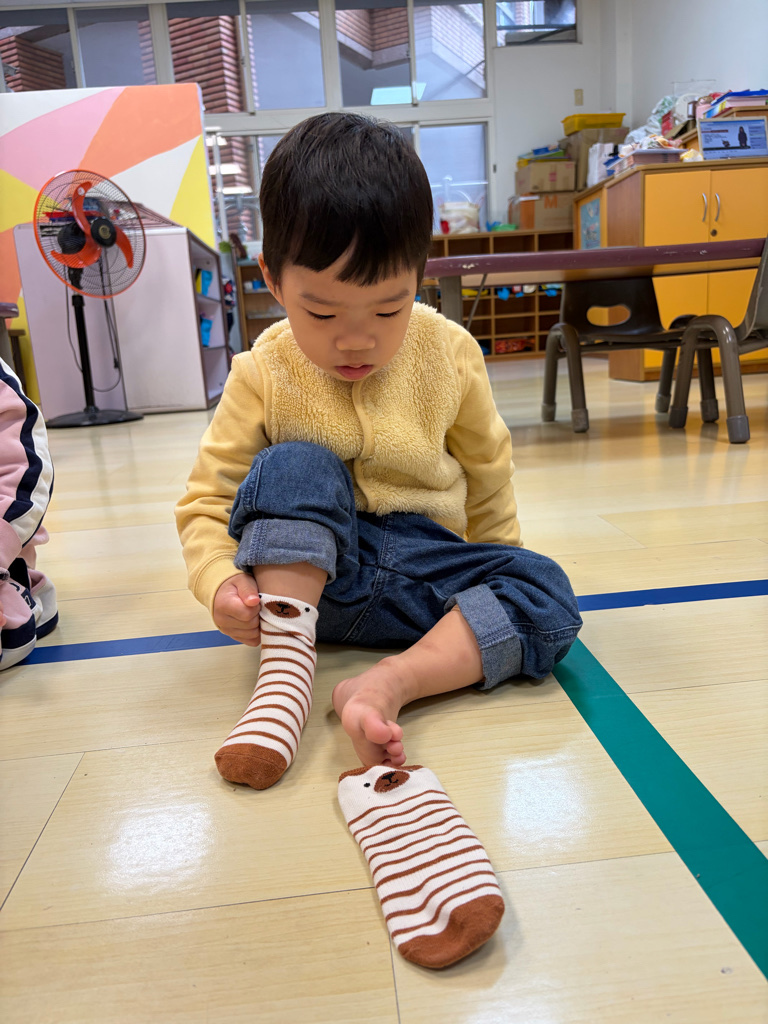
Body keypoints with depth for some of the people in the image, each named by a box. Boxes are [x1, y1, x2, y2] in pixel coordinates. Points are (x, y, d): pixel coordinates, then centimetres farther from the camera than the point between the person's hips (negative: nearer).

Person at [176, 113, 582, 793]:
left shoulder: (450, 354, -7)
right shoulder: (263, 374, -10)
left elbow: (487, 473, 7)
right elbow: (206, 501, -5)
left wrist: (496, 584, 13)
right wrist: (220, 580, -26)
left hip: (423, 568, 2)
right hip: (304, 569, -1)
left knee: (549, 597, -20)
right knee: (293, 467, -28)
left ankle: (387, 684, -33)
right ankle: (285, 663, -29)